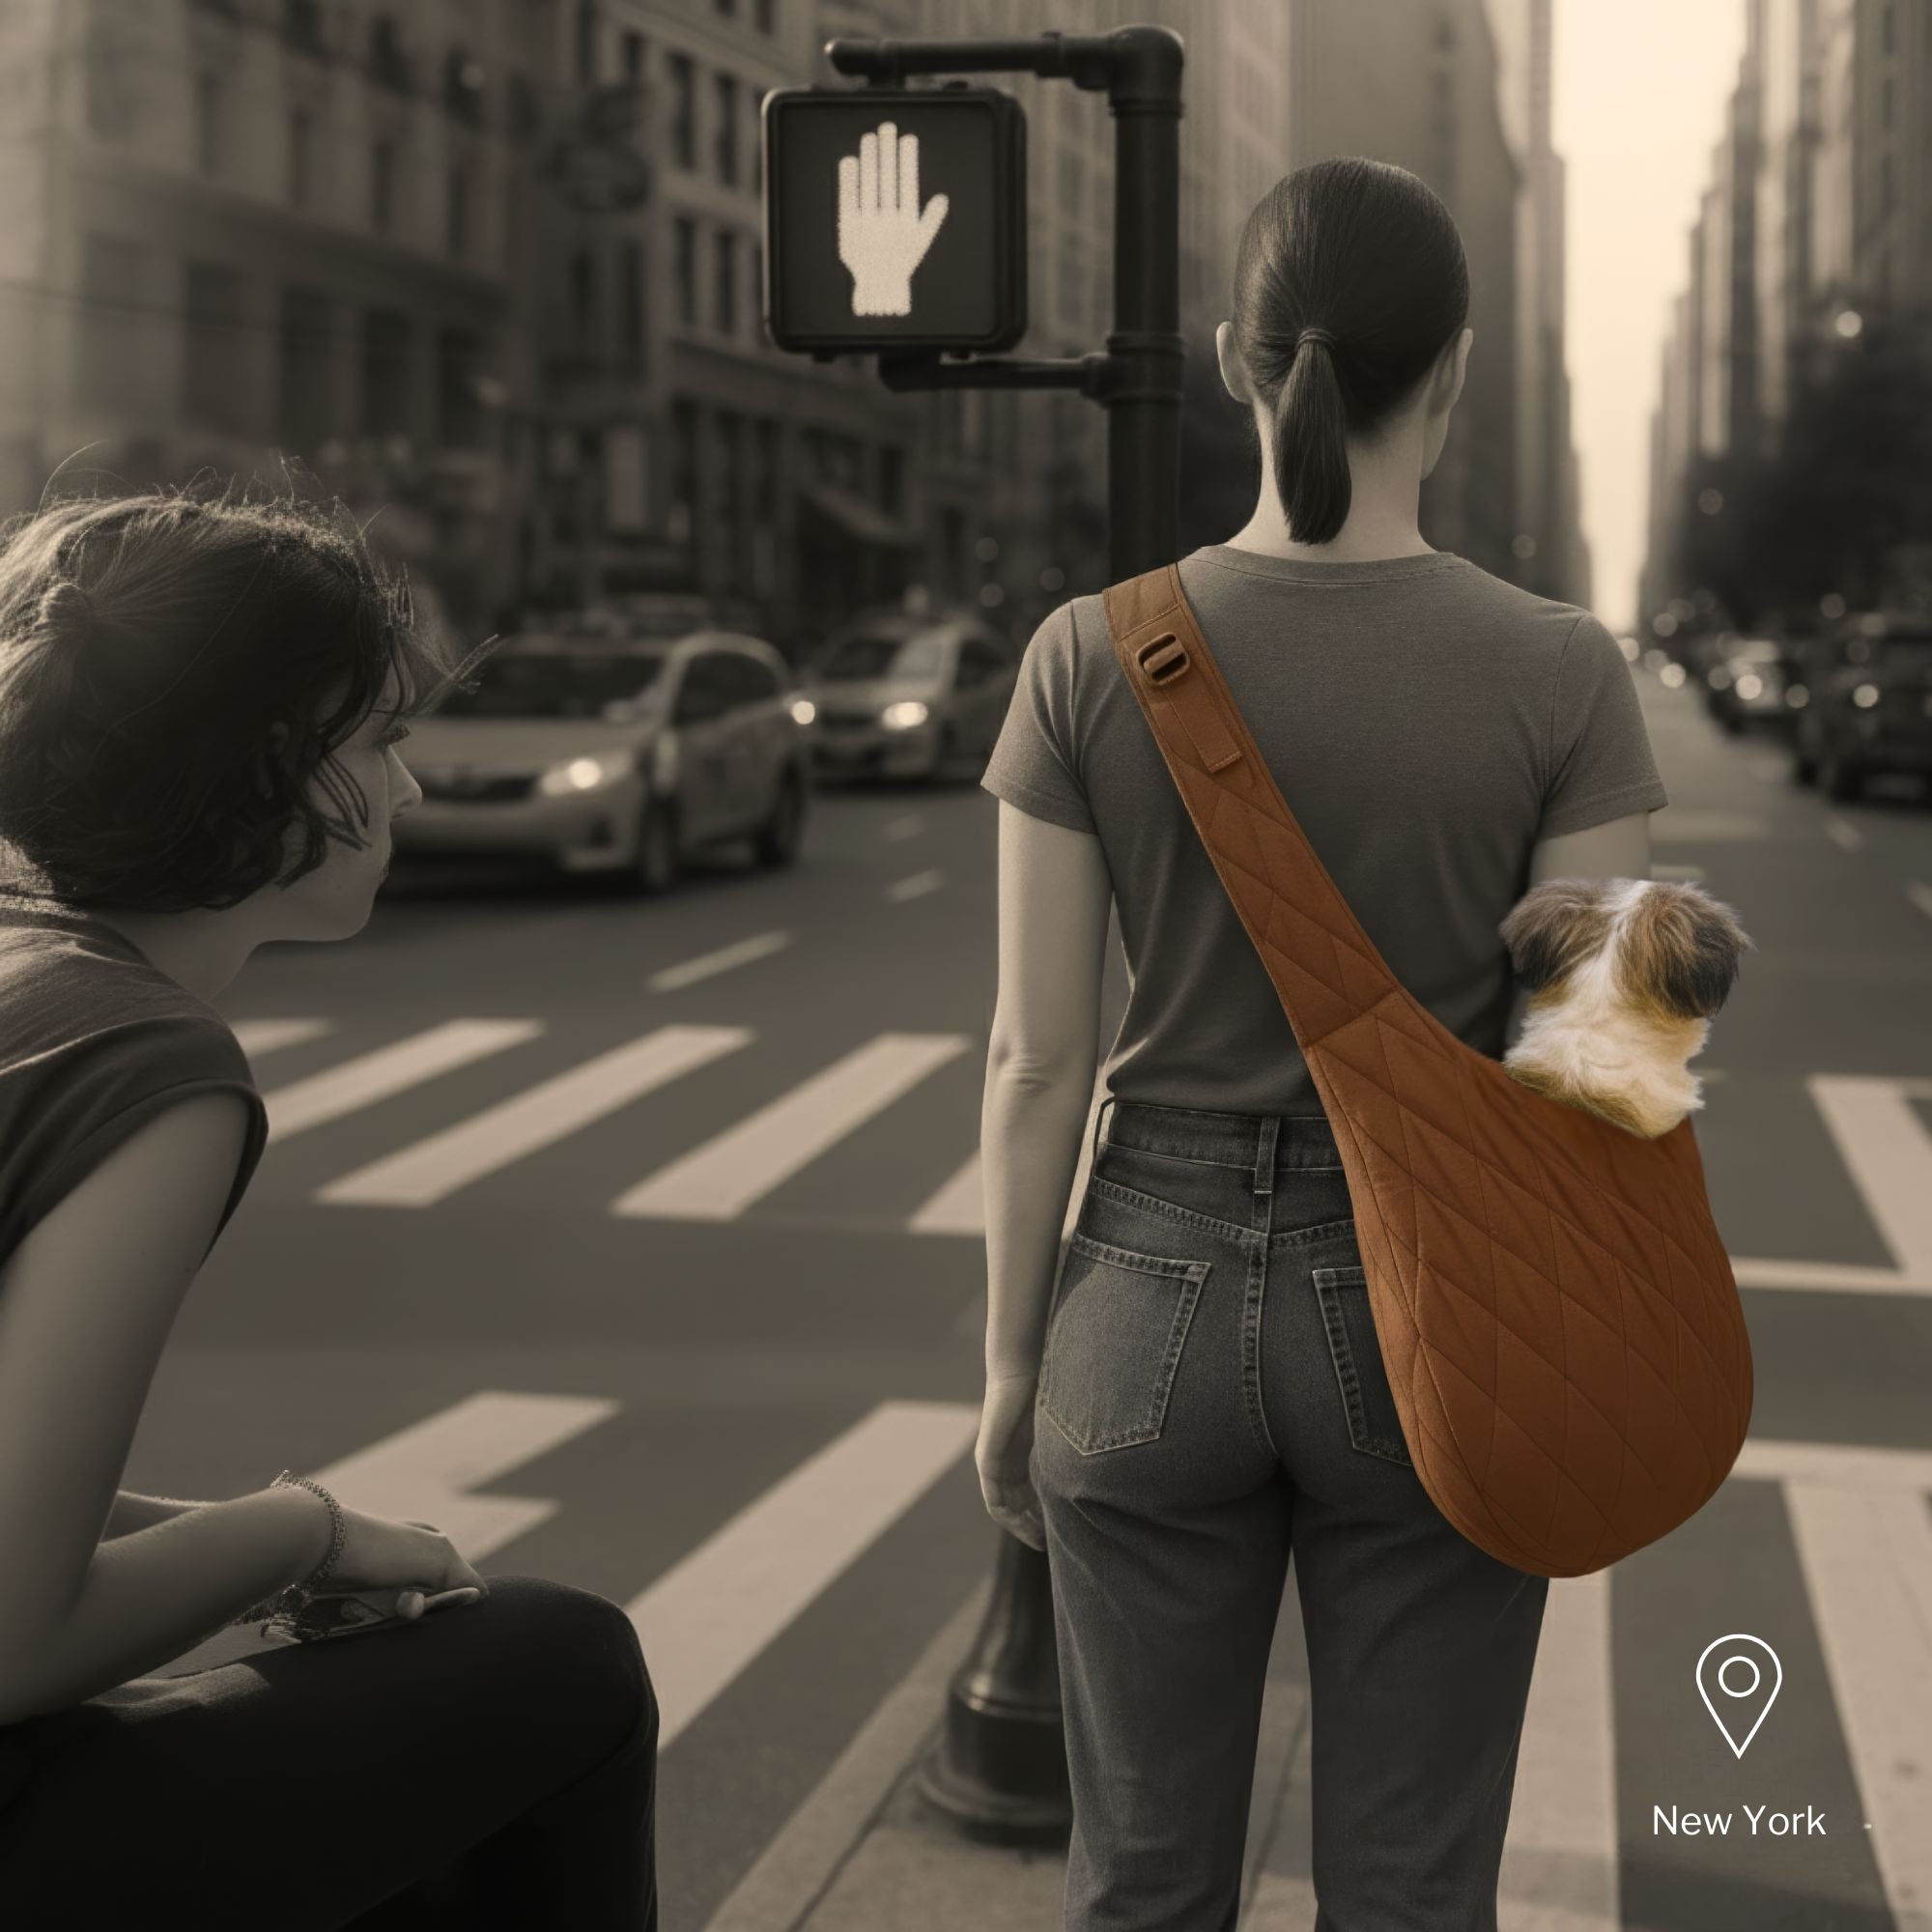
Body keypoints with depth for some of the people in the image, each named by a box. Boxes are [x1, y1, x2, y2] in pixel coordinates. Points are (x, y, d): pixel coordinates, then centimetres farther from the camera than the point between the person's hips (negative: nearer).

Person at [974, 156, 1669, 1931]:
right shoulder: (1559, 674, -11)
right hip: (1430, 1319, -1)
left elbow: (1037, 1061, -6)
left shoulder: (1092, 657, -9)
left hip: (1159, 1299, 1)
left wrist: (1011, 1363, 6)